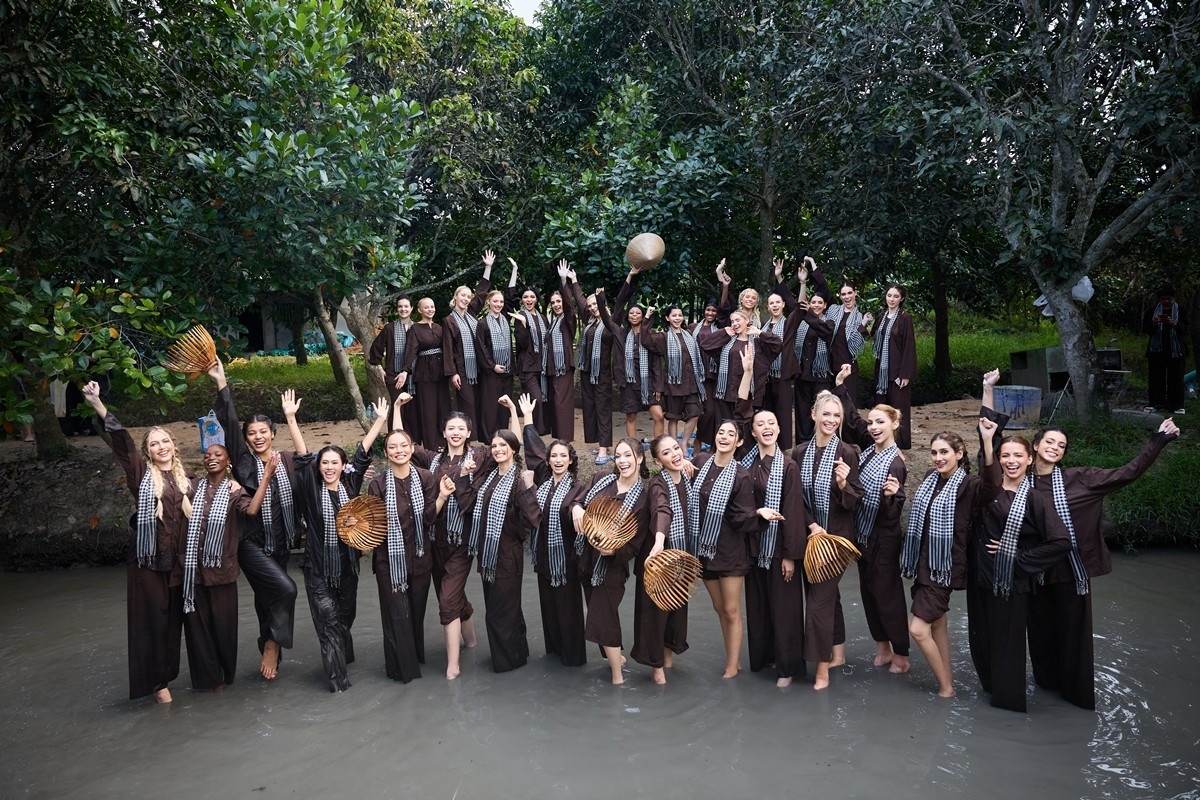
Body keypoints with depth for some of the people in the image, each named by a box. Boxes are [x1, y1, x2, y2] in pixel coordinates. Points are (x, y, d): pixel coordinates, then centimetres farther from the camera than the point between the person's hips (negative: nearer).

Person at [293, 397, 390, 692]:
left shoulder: (351, 483, 0)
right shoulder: (311, 487, -5)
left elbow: (363, 452, 1)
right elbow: (302, 456, -9)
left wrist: (380, 420, 4)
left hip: (347, 563, 3)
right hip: (318, 566, -3)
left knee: (346, 615, 16)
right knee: (329, 619, -5)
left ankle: (342, 658, 42)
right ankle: (338, 678, 3)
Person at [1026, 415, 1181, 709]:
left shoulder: (1079, 478, -3)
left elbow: (1126, 474, -5)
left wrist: (1158, 440, -9)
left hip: (1071, 567, -1)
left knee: (1073, 628, 8)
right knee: (1041, 627, 13)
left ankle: (1076, 689, 24)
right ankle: (1047, 680, 32)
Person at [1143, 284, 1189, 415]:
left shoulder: (1180, 311, 5)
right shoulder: (1153, 311, 8)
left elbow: (1184, 329, -5)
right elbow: (1148, 330, 2)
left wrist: (1173, 324, -25)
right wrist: (1154, 323, -19)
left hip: (1175, 350, -1)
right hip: (1157, 350, 1)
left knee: (1176, 377, -2)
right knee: (1156, 377, 0)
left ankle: (1177, 405, 2)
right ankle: (1155, 402, 6)